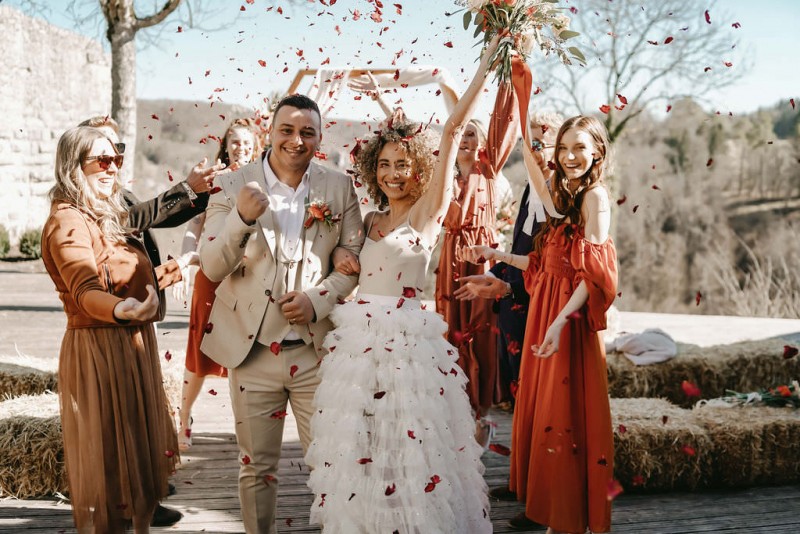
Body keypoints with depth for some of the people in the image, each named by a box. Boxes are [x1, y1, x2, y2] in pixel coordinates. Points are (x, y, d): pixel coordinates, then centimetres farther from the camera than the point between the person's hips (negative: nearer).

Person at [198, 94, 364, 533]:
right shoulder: (232, 187, -3)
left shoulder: (339, 188, 2)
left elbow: (354, 260, 3)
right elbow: (211, 268, -9)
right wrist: (241, 218, -26)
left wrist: (317, 299, -14)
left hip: (317, 348, 1)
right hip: (252, 349, 0)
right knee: (257, 466, 13)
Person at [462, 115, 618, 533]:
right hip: (543, 310, 8)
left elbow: (595, 273, -17)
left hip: (571, 316, -8)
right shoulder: (563, 196, 16)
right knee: (540, 405, 11)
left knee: (565, 413, -2)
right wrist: (495, 255, 17)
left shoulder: (595, 196, -9)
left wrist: (561, 321, -26)